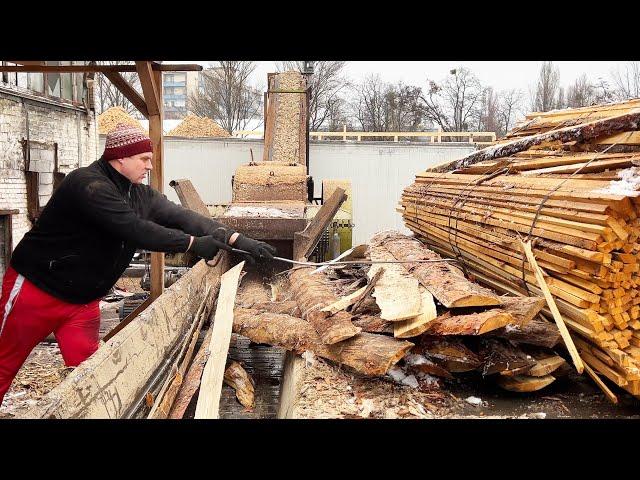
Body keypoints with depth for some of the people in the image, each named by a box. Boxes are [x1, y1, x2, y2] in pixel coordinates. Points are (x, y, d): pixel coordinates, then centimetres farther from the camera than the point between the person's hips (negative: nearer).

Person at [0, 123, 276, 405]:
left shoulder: (141, 195, 2)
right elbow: (135, 229, -32)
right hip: (36, 290, -7)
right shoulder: (88, 184, -24)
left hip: (84, 300, 7)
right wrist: (194, 243, -28)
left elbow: (183, 217, -7)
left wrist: (237, 239, -19)